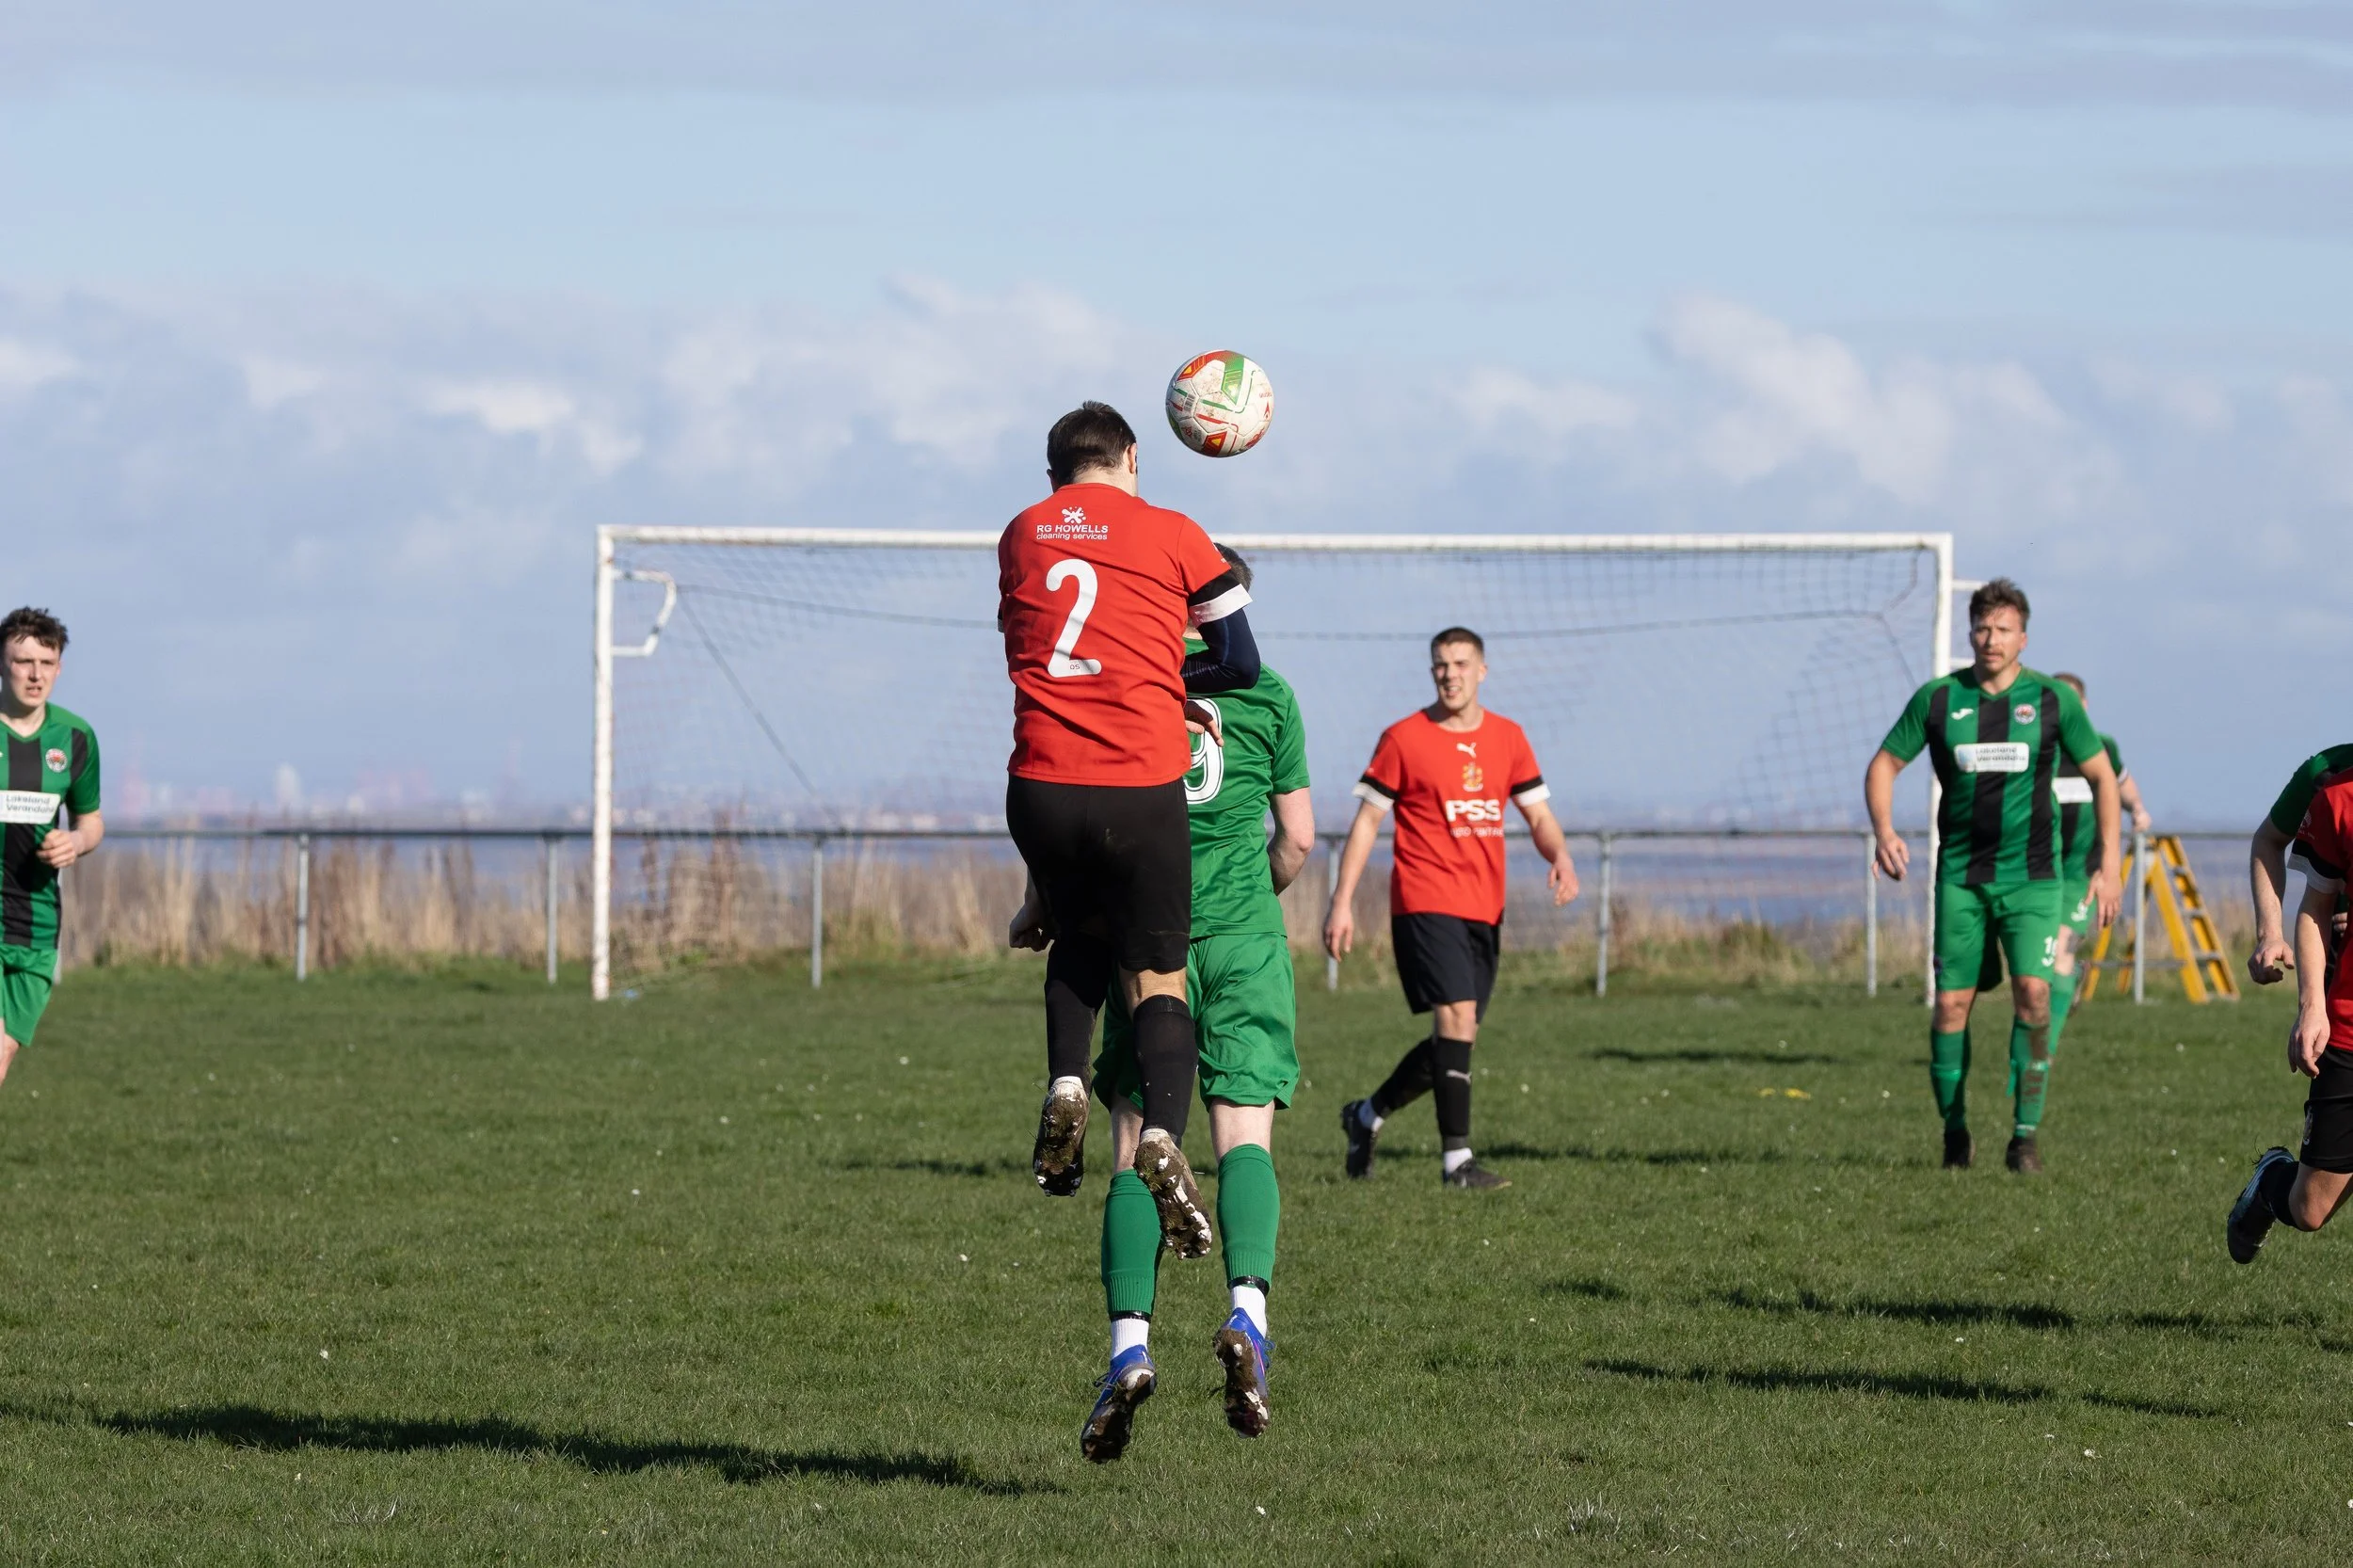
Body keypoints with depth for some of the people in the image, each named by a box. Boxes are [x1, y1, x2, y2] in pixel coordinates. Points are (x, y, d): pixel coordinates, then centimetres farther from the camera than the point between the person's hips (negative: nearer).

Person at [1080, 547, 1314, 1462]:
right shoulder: (1267, 692, 7)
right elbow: (1297, 840, 11)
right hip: (1245, 938, 0)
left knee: (1138, 1146, 1)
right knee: (1244, 1137, -5)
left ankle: (1130, 1344, -16)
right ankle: (1247, 1308, -31)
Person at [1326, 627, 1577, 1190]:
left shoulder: (1507, 738, 11)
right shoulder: (1404, 739, -2)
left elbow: (1538, 814, 14)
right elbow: (1368, 821, 0)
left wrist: (1560, 857, -8)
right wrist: (1342, 902, -5)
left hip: (1484, 910, 6)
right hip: (1425, 904, -6)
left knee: (1458, 1040, 9)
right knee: (1457, 1020, -18)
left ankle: (1367, 1115, 30)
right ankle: (1456, 1159, -16)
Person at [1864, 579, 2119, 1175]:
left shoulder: (2053, 700, -2)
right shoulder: (1938, 699, 0)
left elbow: (2101, 775, 6)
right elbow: (1883, 765, 8)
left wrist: (2108, 864, 0)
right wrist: (1884, 830, -10)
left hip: (2031, 876, -1)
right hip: (1961, 875, 1)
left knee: (2032, 992, -16)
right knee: (1951, 1004, -3)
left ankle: (2025, 1136, -8)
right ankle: (1955, 1132, 13)